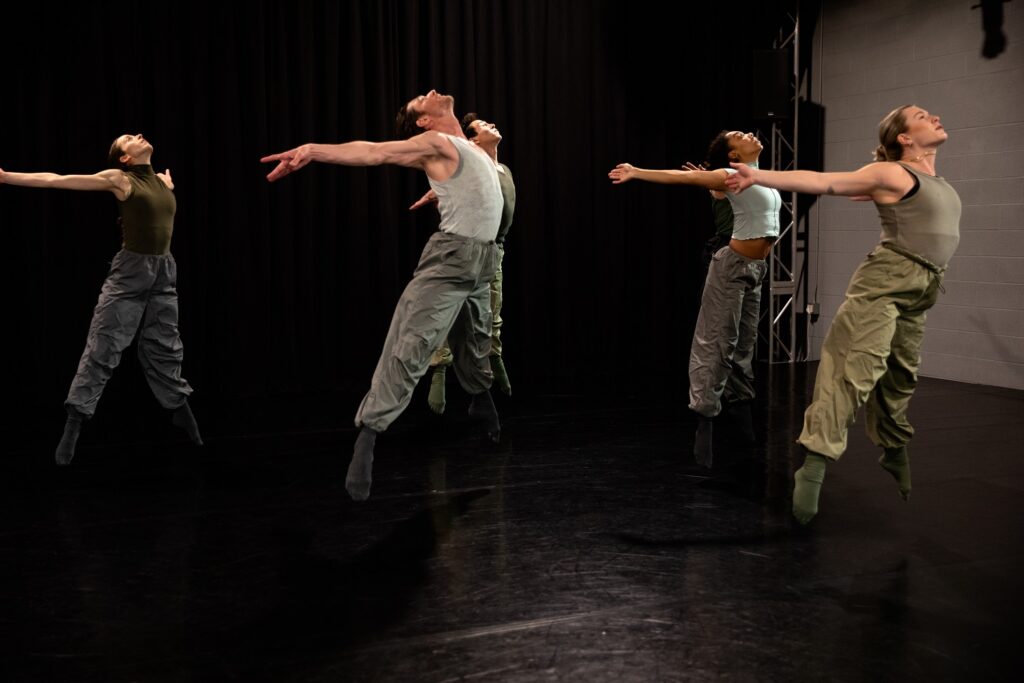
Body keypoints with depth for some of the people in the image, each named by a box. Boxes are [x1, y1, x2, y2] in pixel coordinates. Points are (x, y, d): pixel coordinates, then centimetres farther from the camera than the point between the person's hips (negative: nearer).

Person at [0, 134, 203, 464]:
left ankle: (181, 412, 24)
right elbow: (56, 180, -7)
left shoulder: (164, 180, 13)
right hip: (130, 270, -5)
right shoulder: (119, 179, -3)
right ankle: (73, 426, -1)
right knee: (102, 348, -5)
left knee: (164, 350, 14)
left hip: (164, 272, 5)